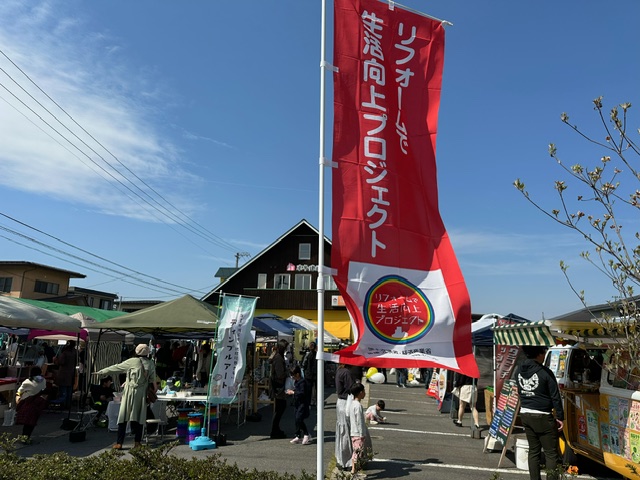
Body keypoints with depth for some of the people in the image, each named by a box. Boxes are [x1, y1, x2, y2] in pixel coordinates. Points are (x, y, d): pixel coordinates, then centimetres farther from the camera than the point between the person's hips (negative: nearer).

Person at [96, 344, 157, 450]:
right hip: (142, 394, 3)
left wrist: (101, 372, 10)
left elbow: (116, 368, 1)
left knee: (123, 417, 3)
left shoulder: (132, 361, -6)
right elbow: (152, 380, 5)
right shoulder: (151, 364, 2)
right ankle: (137, 442, 9)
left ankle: (119, 443, 4)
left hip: (130, 393, -3)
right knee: (139, 418, 8)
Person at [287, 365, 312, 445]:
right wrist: (291, 392, 10)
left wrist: (293, 392, -20)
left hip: (303, 404, -10)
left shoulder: (303, 382, -17)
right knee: (297, 420, 12)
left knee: (299, 419, -16)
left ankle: (307, 435, -5)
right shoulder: (296, 382, 13)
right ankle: (298, 436, 21)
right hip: (298, 403, 10)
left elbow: (302, 393, -25)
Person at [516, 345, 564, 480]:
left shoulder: (519, 371, 3)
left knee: (533, 450, 14)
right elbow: (555, 397, -10)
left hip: (525, 415, 6)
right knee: (551, 453, 4)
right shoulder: (545, 372, -16)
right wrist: (560, 417, -2)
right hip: (542, 417, -6)